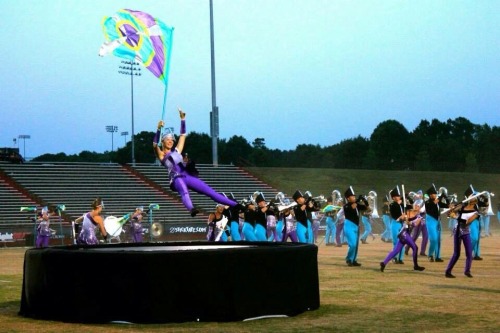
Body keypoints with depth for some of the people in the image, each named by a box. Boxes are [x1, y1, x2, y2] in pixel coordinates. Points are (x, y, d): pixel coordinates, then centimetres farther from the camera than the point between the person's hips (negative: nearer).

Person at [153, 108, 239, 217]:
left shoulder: (176, 151, 25)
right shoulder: (161, 155, 9)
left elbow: (183, 135, 25)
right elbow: (155, 144, -10)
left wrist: (182, 119, 18)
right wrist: (159, 129, -21)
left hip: (187, 176, 6)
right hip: (176, 179, -6)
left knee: (209, 191, 1)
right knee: (184, 192, -40)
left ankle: (235, 205, 1)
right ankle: (191, 209, -70)